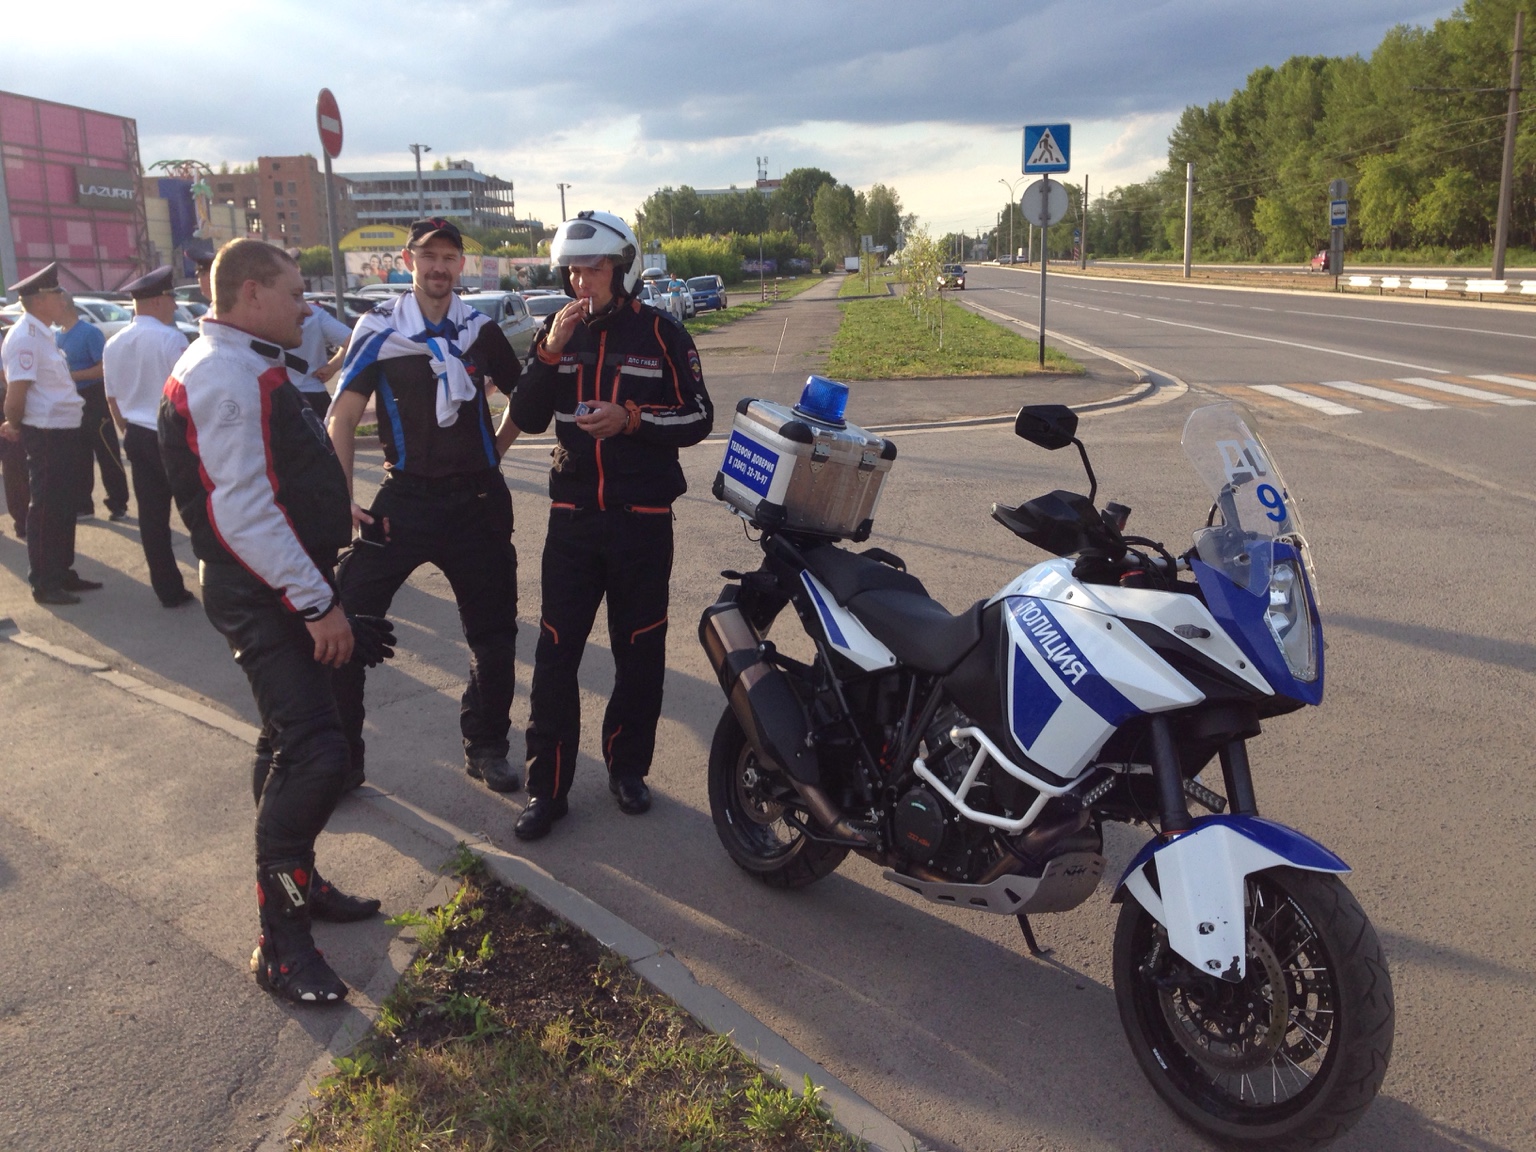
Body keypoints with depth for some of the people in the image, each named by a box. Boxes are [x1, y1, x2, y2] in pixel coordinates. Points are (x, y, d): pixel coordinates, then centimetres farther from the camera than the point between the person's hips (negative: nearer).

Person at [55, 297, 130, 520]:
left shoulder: (90, 332, -12)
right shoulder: (57, 336, 9)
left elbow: (105, 367, -17)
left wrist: (72, 375, -20)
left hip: (93, 400, -7)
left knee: (107, 455, -1)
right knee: (78, 457, 12)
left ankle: (118, 504, 7)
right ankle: (82, 505, 19)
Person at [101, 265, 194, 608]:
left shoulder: (113, 345, 8)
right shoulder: (170, 338, -14)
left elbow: (113, 399, 15)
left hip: (137, 437, 6)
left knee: (152, 516, 8)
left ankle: (169, 590, 13)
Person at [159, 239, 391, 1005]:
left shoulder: (246, 368, 15)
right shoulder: (228, 379, -19)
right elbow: (244, 515, -25)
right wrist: (317, 602, -23)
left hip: (277, 590, 11)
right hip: (264, 596, -11)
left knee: (292, 746, 19)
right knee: (315, 754, -15)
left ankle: (296, 883, 34)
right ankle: (279, 941, -5)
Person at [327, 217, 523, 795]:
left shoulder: (480, 330, 5)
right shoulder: (379, 329, -3)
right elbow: (342, 417, -5)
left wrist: (494, 449, 9)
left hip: (477, 502, 3)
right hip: (404, 498, -2)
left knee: (494, 633, 9)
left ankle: (486, 747, 28)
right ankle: (340, 758, 7)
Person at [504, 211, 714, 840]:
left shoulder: (660, 333, -3)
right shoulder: (559, 331, 6)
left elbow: (698, 418, -3)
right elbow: (526, 419, 0)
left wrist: (631, 417, -18)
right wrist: (551, 352, -13)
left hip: (642, 519, -2)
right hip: (572, 516, 2)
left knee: (639, 651, 9)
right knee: (555, 653, 0)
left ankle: (627, 766, 27)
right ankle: (547, 786, 9)